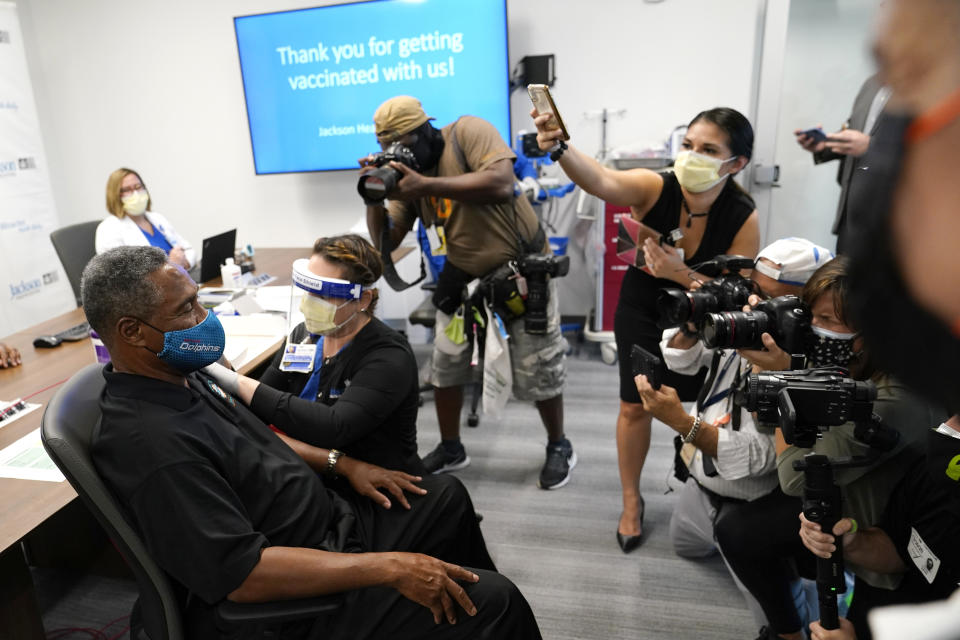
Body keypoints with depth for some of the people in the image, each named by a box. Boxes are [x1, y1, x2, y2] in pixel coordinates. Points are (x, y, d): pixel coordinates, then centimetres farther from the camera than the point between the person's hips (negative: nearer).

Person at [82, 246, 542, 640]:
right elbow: (244, 574, -31)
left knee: (447, 496, 20)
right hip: (298, 599, -9)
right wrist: (388, 568, -28)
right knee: (493, 600, -13)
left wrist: (342, 464, 6)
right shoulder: (150, 444, -30)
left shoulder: (179, 377, 1)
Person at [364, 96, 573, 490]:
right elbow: (385, 242, -1)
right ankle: (450, 450, 31)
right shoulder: (405, 172, 0)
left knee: (538, 370, 3)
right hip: (464, 276, 6)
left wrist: (426, 184, -34)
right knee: (445, 367, 9)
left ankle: (559, 448, 28)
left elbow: (501, 184, -34)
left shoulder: (467, 131, -16)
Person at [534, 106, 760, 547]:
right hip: (642, 315, 0)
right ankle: (631, 502, 26)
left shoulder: (743, 218, -21)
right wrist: (559, 147, -65)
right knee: (635, 407, 2)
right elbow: (600, 181, -46)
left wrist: (684, 275, -35)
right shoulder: (655, 188, -25)